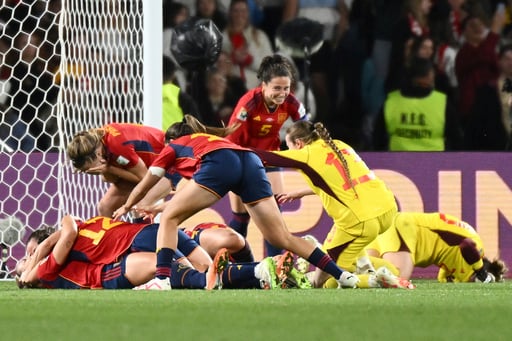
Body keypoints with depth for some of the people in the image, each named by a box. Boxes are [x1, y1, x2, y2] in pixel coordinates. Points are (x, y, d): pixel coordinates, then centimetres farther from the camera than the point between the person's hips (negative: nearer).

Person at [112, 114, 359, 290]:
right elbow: (191, 194, 55)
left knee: (169, 219, 5)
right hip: (251, 161, 5)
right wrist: (159, 207, 63)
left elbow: (143, 187, 42)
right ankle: (343, 276, 1)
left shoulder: (173, 147, 32)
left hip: (219, 164, -5)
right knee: (281, 238, 8)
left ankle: (162, 279, -15)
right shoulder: (208, 139, 45)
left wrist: (126, 208, 60)